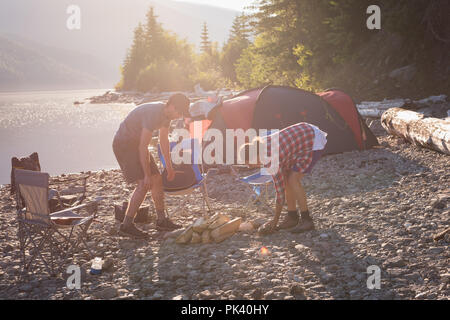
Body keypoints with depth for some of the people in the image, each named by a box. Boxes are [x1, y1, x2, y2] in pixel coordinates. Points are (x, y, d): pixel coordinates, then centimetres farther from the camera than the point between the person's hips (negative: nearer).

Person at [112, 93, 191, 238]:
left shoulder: (166, 114, 2)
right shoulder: (153, 114, -29)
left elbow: (164, 140, 17)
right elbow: (143, 147, -28)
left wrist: (169, 166, 22)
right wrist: (147, 175, -25)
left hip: (136, 143, 10)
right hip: (124, 144, -10)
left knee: (157, 180, 8)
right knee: (144, 184, -17)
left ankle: (162, 220, 17)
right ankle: (126, 225, -12)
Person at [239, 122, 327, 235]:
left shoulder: (272, 160, -28)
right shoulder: (262, 143, -5)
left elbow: (280, 192, -20)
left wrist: (275, 220, -10)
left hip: (315, 142, -10)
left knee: (293, 180, -16)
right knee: (286, 178, 6)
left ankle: (306, 220, -8)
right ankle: (292, 217, 14)